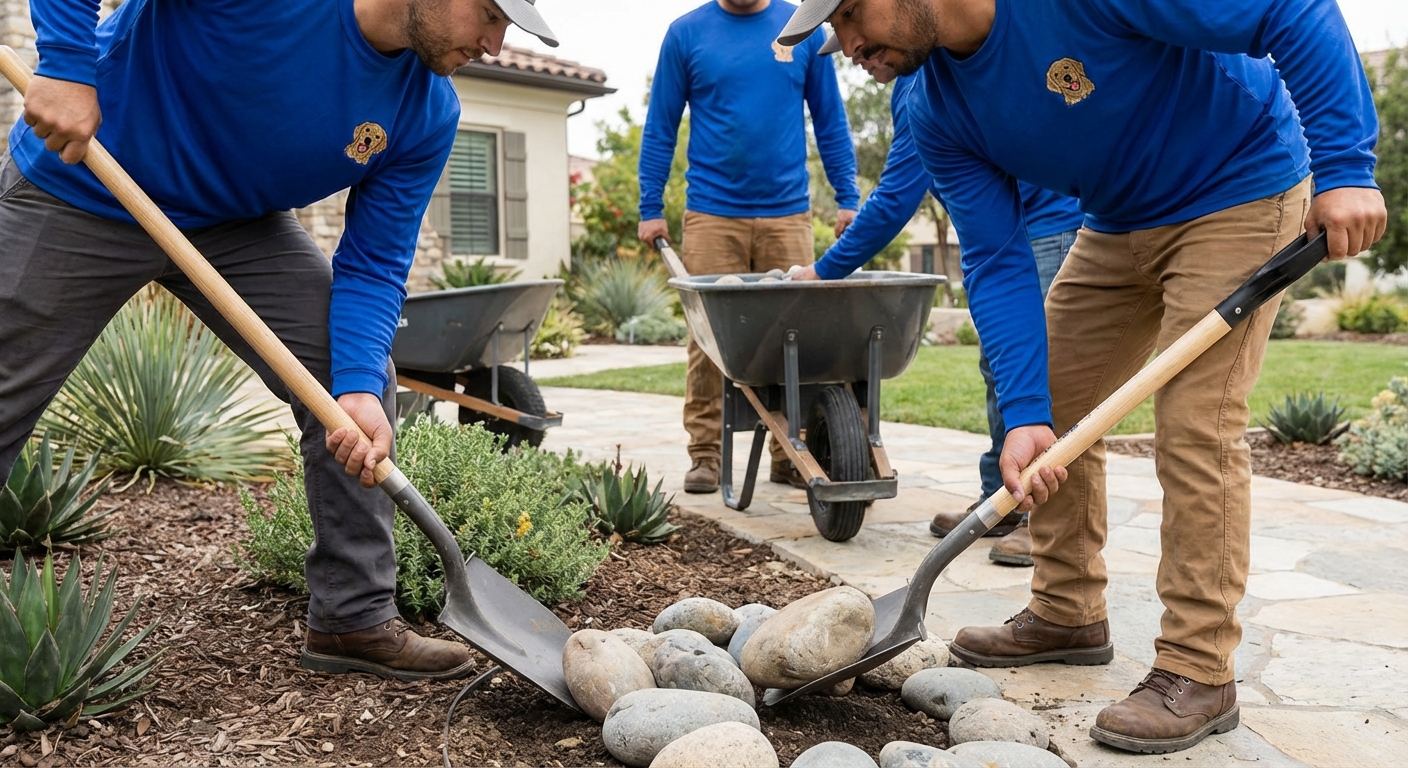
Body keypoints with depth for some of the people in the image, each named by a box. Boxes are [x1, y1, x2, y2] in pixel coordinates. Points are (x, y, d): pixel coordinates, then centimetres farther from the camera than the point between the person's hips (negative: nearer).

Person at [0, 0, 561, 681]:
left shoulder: (429, 115, -14)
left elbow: (373, 265, -12)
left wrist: (357, 386, -26)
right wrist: (70, 64, -33)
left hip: (242, 222, 4)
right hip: (77, 190, -4)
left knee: (362, 387, -7)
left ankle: (353, 619, 3)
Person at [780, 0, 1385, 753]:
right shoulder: (937, 117, -11)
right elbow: (997, 262, -13)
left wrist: (1344, 168, -28)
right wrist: (1022, 413, -24)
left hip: (1240, 192, -7)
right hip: (1119, 222, 7)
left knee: (1194, 426, -15)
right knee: (1053, 408, 5)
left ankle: (1198, 673, -3)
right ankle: (1068, 614, 21)